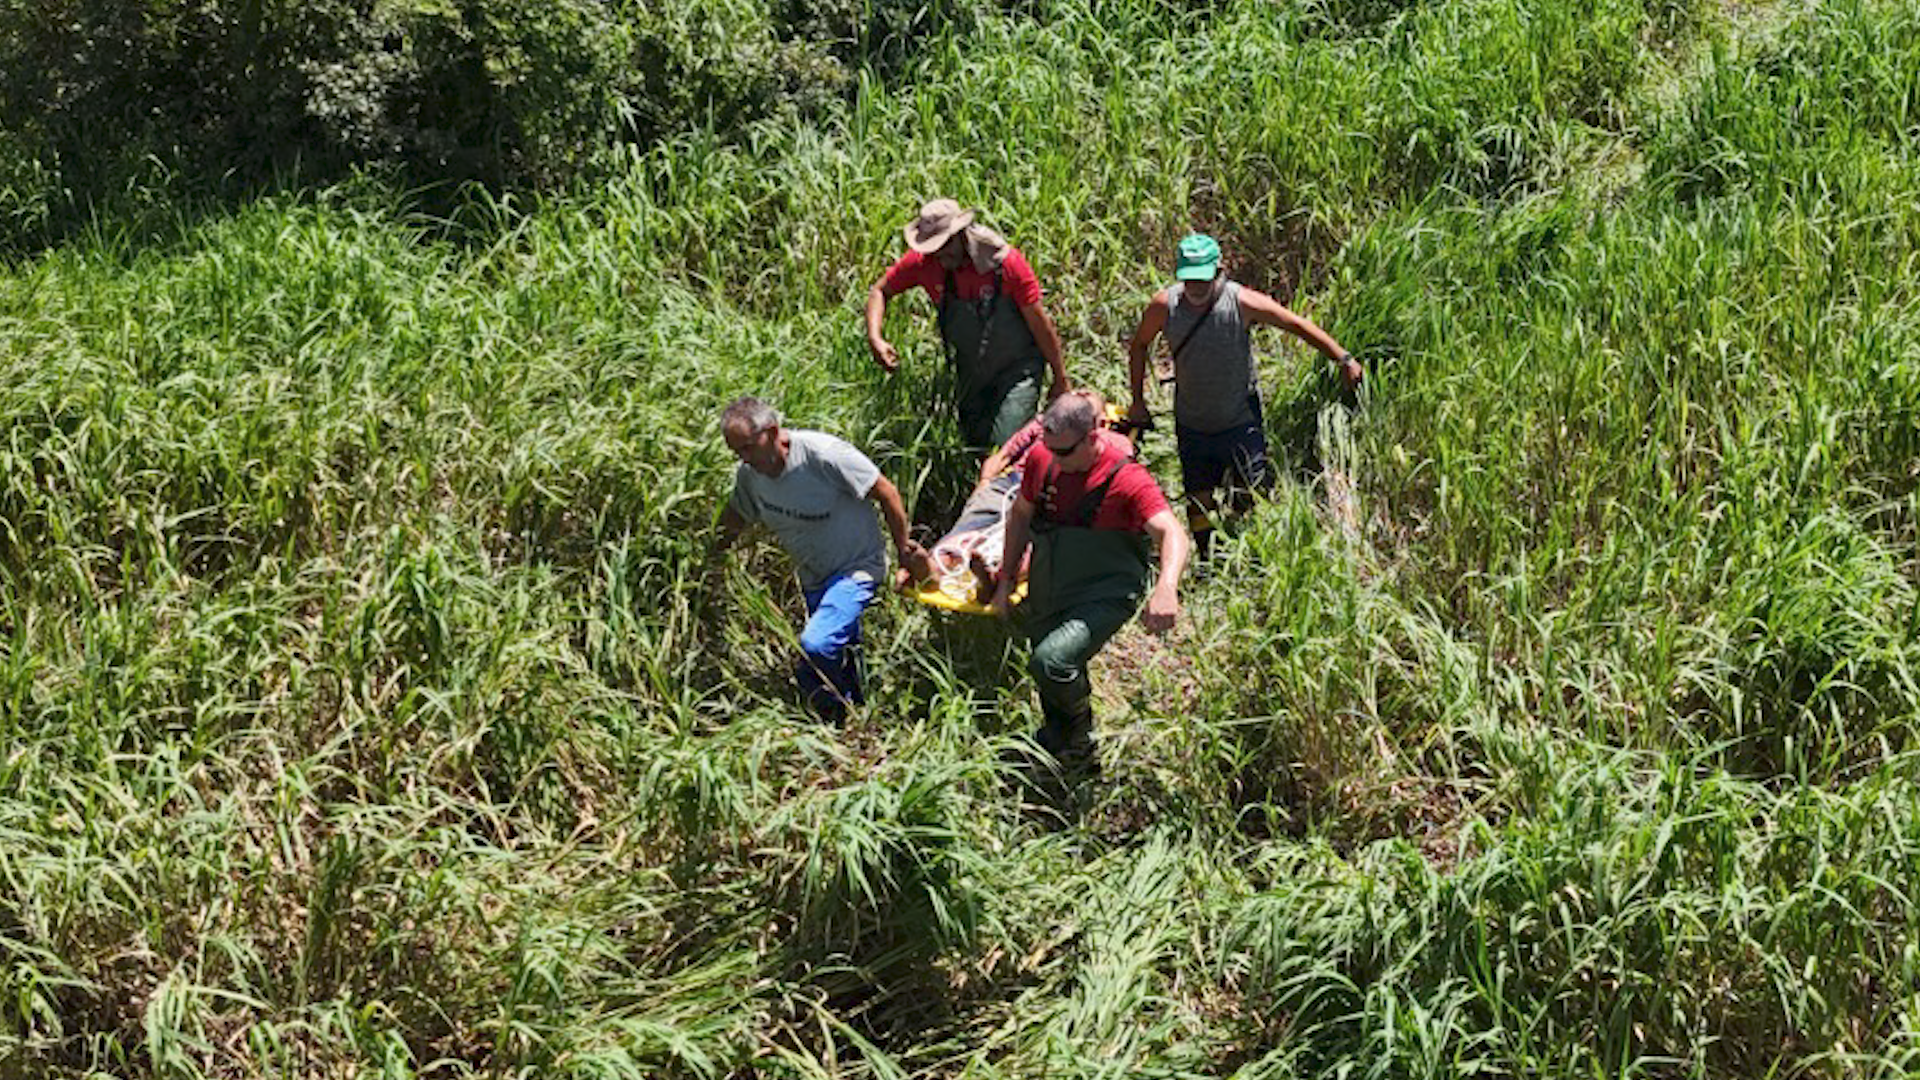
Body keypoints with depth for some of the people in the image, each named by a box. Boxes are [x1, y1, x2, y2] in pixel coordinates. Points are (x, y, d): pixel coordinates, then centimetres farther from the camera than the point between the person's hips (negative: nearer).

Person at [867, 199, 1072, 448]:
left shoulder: (1006, 261, -23)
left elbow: (1040, 322, -14)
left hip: (1017, 368, -5)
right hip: (970, 372, 5)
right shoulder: (923, 261, -14)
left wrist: (1061, 379, -7)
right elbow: (880, 291, 1)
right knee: (974, 444, 14)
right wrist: (875, 338, -18)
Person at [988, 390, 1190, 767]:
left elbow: (1172, 533, -32)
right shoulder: (1041, 460, -4)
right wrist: (1006, 580, 15)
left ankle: (1082, 732, 4)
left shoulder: (1126, 477, -20)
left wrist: (1166, 587, -52)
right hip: (1047, 592, 6)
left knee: (1051, 661, -26)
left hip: (1105, 592, -6)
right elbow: (1020, 516, 13)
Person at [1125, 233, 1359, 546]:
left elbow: (1297, 324, -8)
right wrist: (1138, 400, 9)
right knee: (1198, 505, 11)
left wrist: (1343, 359, -9)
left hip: (1241, 423, -3)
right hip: (1191, 424, 3)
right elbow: (1139, 345, 7)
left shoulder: (1241, 302, -19)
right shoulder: (1164, 306, -12)